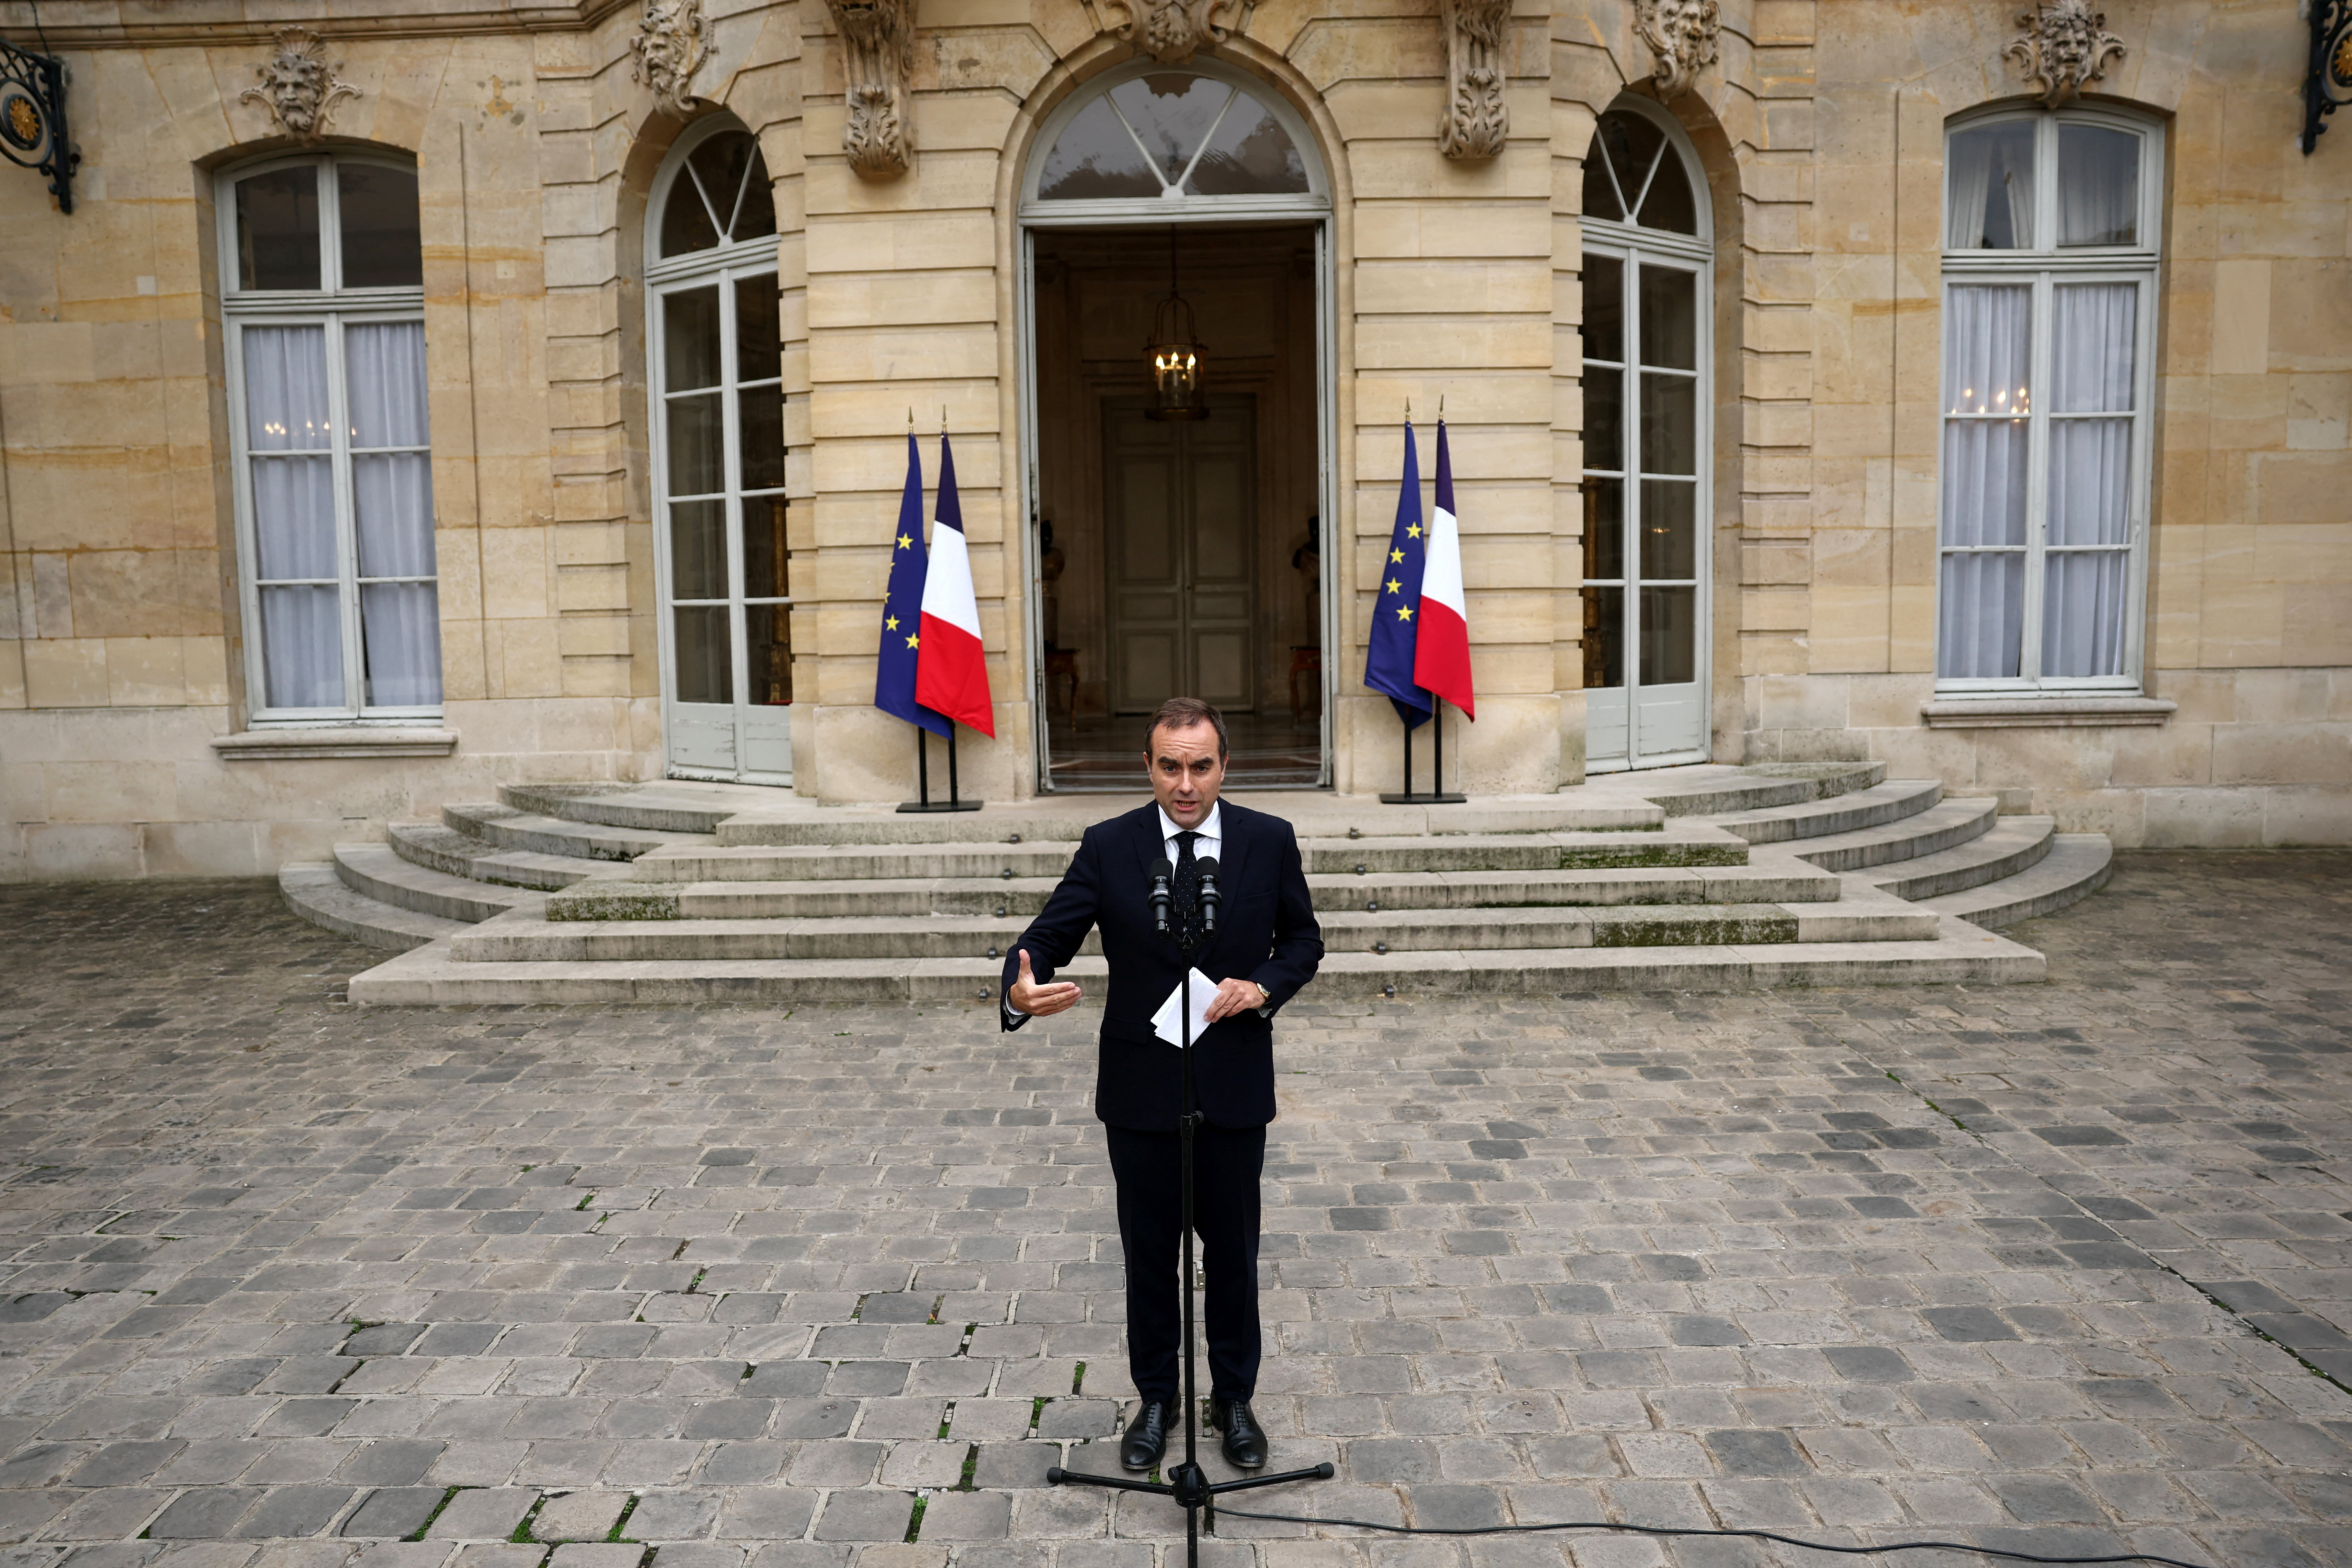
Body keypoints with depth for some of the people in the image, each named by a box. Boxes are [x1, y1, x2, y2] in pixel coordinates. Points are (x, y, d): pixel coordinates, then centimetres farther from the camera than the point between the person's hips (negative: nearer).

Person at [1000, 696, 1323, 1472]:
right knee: (1149, 1250, 14)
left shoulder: (1269, 840, -4)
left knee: (1233, 1250, 13)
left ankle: (1233, 1398, 34)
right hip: (1139, 1086, 0)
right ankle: (1155, 1399, 34)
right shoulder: (1108, 847, -7)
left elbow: (1303, 939, 6)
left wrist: (1265, 987, -14)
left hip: (1234, 1083, 0)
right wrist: (1021, 990, -34)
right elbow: (1047, 935, -12)